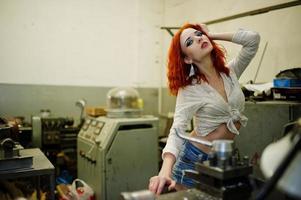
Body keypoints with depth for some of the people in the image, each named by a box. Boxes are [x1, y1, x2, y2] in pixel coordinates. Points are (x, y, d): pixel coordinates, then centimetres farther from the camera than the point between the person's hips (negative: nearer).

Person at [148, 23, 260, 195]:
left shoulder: (230, 73, -2)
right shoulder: (189, 89, -17)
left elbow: (253, 38, -9)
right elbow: (177, 131, -26)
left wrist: (212, 35, -7)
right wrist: (165, 171, -42)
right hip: (195, 160, -4)